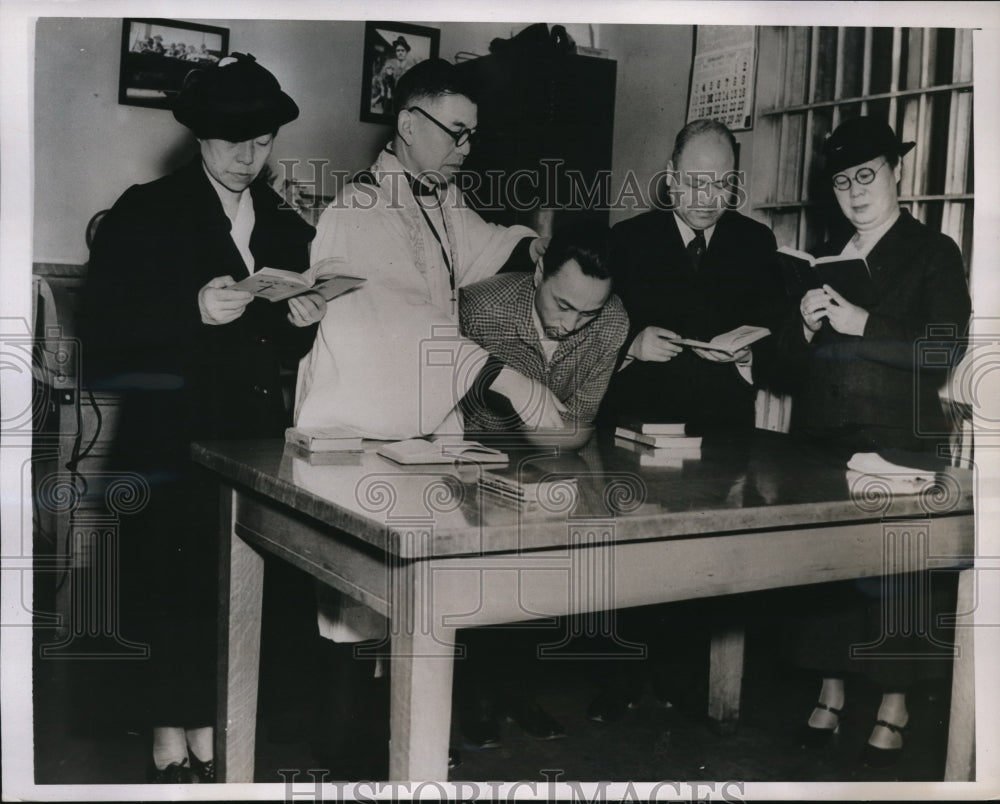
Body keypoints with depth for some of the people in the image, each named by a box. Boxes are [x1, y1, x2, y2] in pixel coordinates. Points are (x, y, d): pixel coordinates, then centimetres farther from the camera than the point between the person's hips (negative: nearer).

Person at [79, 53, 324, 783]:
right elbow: (104, 326, -7)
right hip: (173, 436, -4)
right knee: (178, 589, -5)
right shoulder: (146, 213, 1)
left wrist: (301, 324, -5)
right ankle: (172, 749, 10)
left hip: (255, 435, 4)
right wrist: (192, 311, -20)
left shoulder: (286, 227, 13)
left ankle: (206, 741, 15)